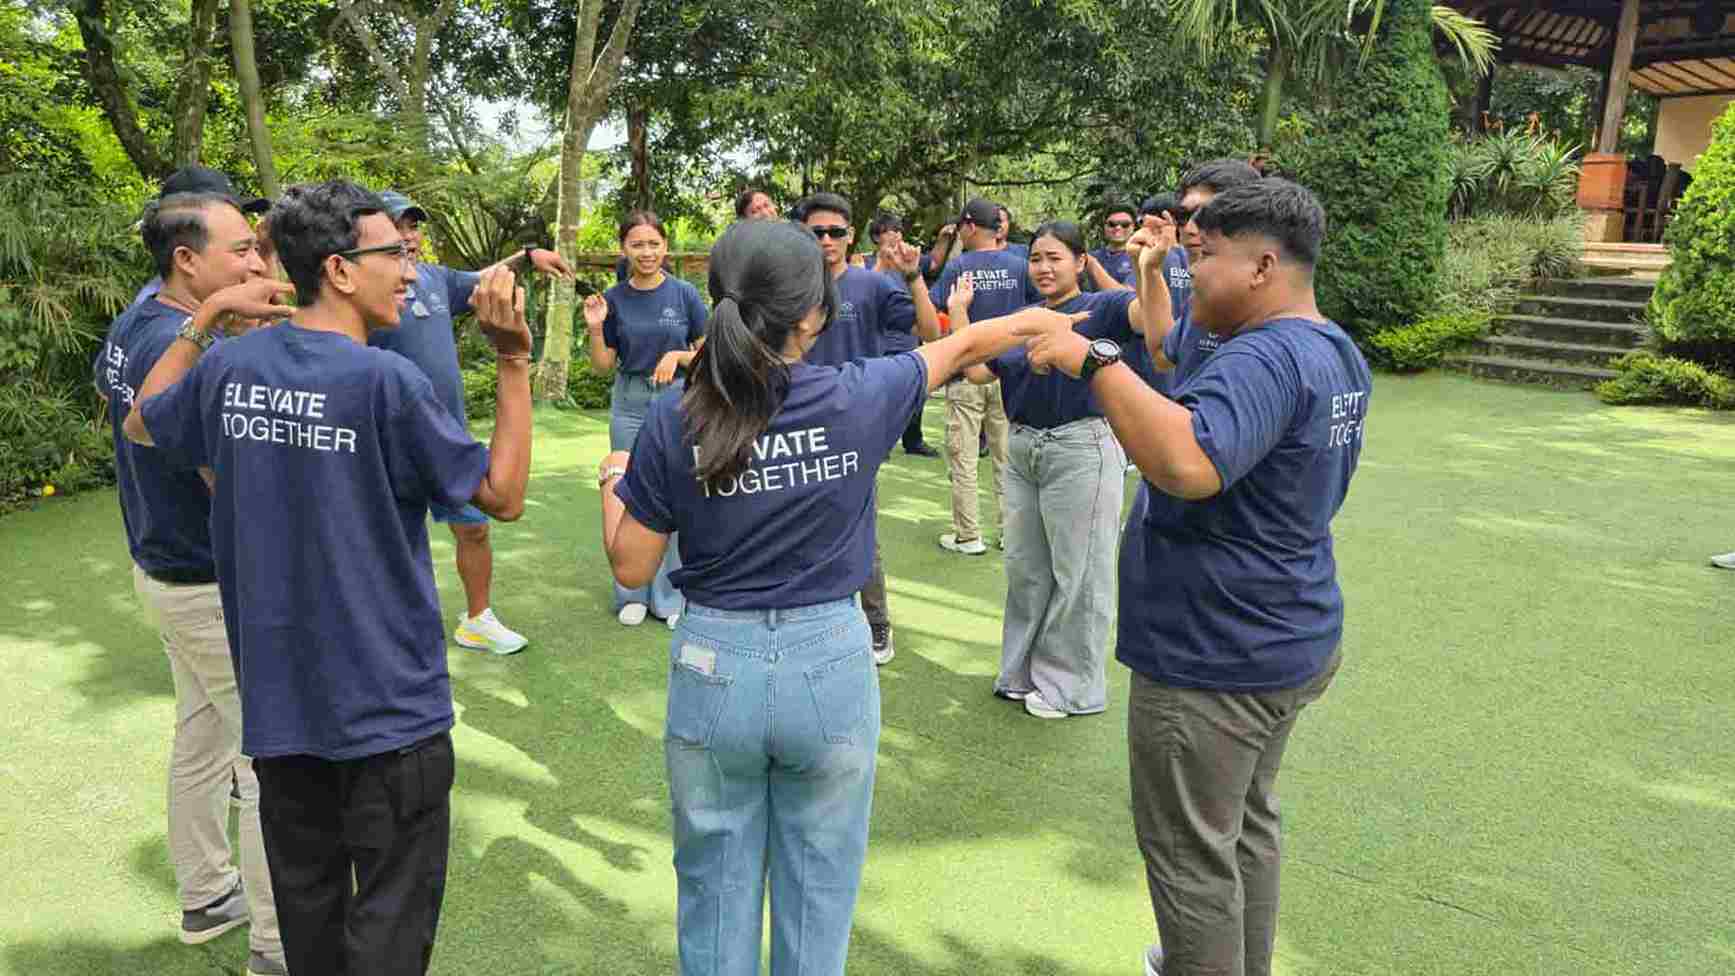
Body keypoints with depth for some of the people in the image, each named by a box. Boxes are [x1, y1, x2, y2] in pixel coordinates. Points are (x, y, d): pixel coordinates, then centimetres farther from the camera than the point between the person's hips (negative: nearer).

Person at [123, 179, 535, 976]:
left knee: (307, 900, 22)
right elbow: (504, 495, -13)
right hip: (386, 701, -6)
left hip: (276, 695, 6)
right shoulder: (386, 381, -20)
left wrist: (205, 318, 16)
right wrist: (513, 358, -16)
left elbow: (140, 425, 20)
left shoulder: (229, 364, -2)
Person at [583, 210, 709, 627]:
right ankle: (633, 594, 22)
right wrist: (595, 329, -12)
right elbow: (603, 365, 4)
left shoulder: (684, 294, -4)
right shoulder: (613, 299, 0)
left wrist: (678, 356, -17)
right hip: (629, 406, 2)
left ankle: (672, 596, 17)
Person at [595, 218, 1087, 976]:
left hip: (715, 665, 1)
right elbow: (962, 345, 7)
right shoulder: (858, 397, -12)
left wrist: (613, 480, 15)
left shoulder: (672, 422, -11)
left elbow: (631, 566, -3)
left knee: (716, 887, 20)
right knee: (818, 889, 20)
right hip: (831, 666, 0)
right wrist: (1041, 317, 25)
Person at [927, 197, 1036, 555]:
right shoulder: (1018, 265, 1)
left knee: (963, 458, 4)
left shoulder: (957, 267, -8)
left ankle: (968, 536, 7)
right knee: (1007, 455, 11)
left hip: (966, 373, -3)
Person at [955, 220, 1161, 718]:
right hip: (1023, 450, 7)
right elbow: (978, 371, 7)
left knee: (1077, 574, 4)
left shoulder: (1099, 308, -9)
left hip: (1080, 451, -7)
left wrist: (1148, 272, -46)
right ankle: (1024, 671, 36)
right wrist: (959, 311, 5)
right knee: (1024, 568, 18)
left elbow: (1151, 318, -28)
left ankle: (1072, 686, 21)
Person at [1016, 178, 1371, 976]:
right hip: (1284, 641, 11)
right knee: (1247, 824, 25)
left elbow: (1189, 465, -43)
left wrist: (1094, 361, -37)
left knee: (1191, 855, 6)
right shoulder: (1334, 352, 9)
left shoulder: (1265, 357, -25)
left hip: (1213, 658, -11)